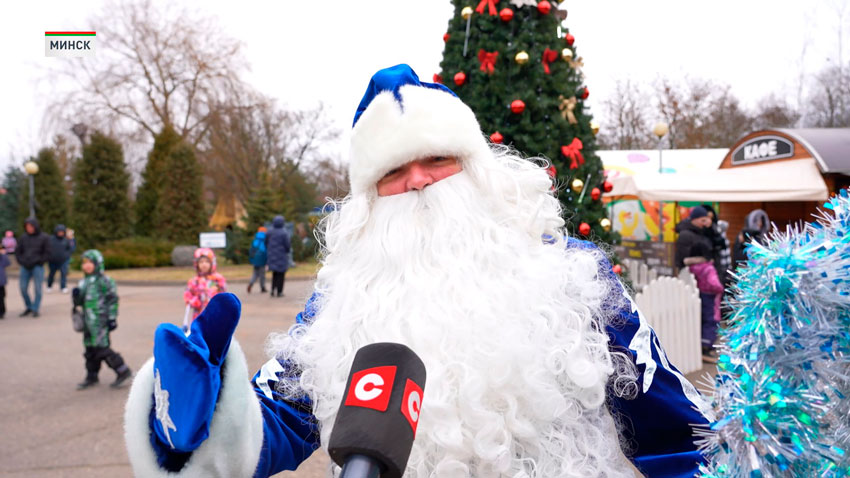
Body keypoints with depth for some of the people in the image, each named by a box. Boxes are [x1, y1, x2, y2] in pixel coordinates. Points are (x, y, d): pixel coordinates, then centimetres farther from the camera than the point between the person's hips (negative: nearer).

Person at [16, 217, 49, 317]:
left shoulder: (43, 237, -2)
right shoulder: (23, 238, 6)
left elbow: (47, 252, -1)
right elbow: (17, 251, 12)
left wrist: (39, 262, -9)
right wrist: (22, 262, -1)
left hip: (37, 267, -3)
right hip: (25, 267, 3)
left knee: (37, 289, -3)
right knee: (23, 289, 3)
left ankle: (35, 309, 6)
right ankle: (29, 307, 19)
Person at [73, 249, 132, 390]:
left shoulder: (104, 281, -9)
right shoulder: (84, 282, 15)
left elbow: (112, 299, -10)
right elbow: (78, 302, 20)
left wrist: (112, 318, -13)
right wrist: (76, 295, -2)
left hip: (100, 321, -8)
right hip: (88, 320, 8)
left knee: (101, 348, -10)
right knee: (90, 349, 12)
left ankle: (123, 371, 0)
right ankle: (91, 376, 23)